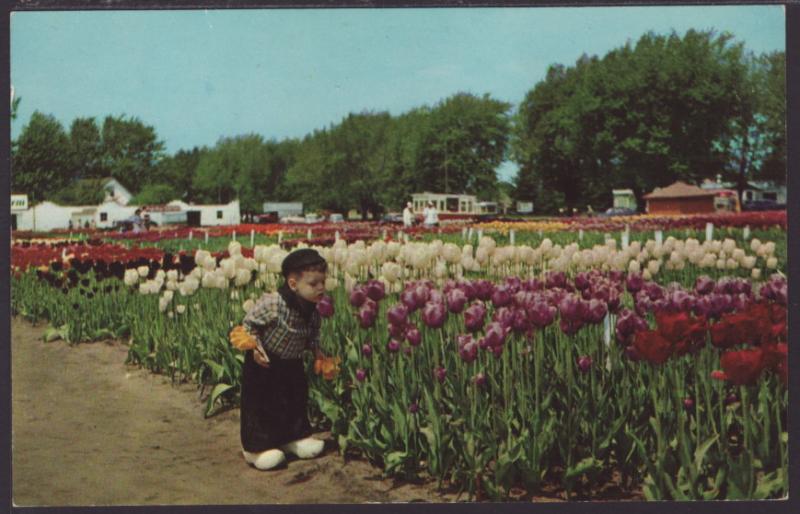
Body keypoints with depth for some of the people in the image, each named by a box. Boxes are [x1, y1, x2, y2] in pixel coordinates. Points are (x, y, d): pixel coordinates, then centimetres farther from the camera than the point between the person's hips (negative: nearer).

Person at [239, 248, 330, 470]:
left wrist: (316, 351, -3)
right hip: (264, 364, -7)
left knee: (297, 399, 15)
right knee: (262, 404, -2)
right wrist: (255, 348, -27)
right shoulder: (271, 303, -30)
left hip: (292, 364, 7)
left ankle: (295, 437, 33)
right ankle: (257, 447, 10)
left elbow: (312, 334, 9)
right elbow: (249, 324, -20)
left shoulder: (312, 310, -9)